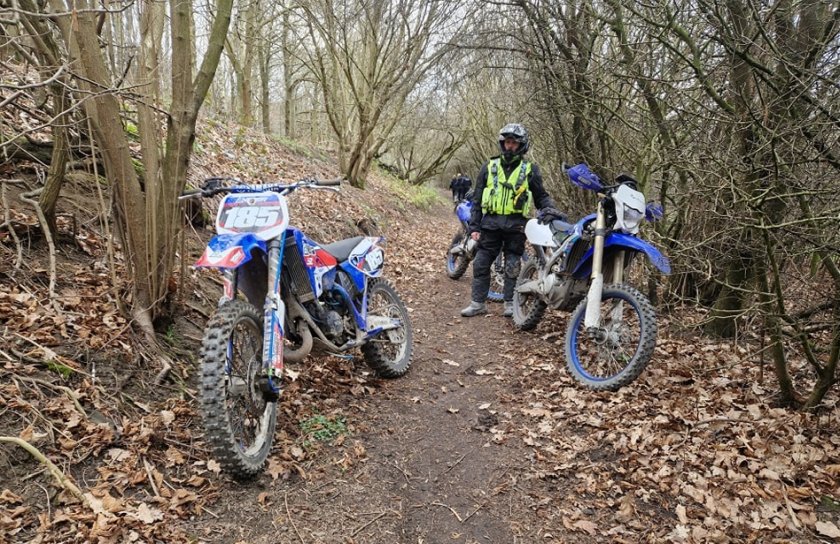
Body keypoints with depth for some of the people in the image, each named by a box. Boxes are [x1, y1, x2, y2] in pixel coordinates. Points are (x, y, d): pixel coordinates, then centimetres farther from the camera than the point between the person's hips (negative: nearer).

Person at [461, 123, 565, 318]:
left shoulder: (529, 169, 7)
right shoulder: (489, 167, 10)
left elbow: (541, 196, 11)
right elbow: (477, 198, 10)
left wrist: (549, 208, -11)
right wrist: (474, 226, 4)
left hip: (516, 224, -2)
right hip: (491, 222, 2)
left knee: (512, 266, 3)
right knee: (481, 264, 2)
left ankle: (511, 304, 13)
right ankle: (478, 303, 11)